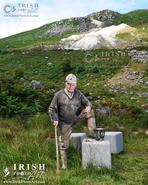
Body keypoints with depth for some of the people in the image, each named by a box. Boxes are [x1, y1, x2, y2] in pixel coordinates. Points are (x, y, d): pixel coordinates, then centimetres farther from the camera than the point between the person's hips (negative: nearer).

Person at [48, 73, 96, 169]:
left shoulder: (78, 94, -7)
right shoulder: (59, 95, -15)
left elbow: (87, 102, 0)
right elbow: (52, 108, -8)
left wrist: (88, 106, -25)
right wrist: (55, 119, -21)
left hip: (76, 117, 3)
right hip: (65, 123, -3)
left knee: (90, 112, -13)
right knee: (64, 144, 2)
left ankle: (92, 135, -8)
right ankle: (64, 165, 17)